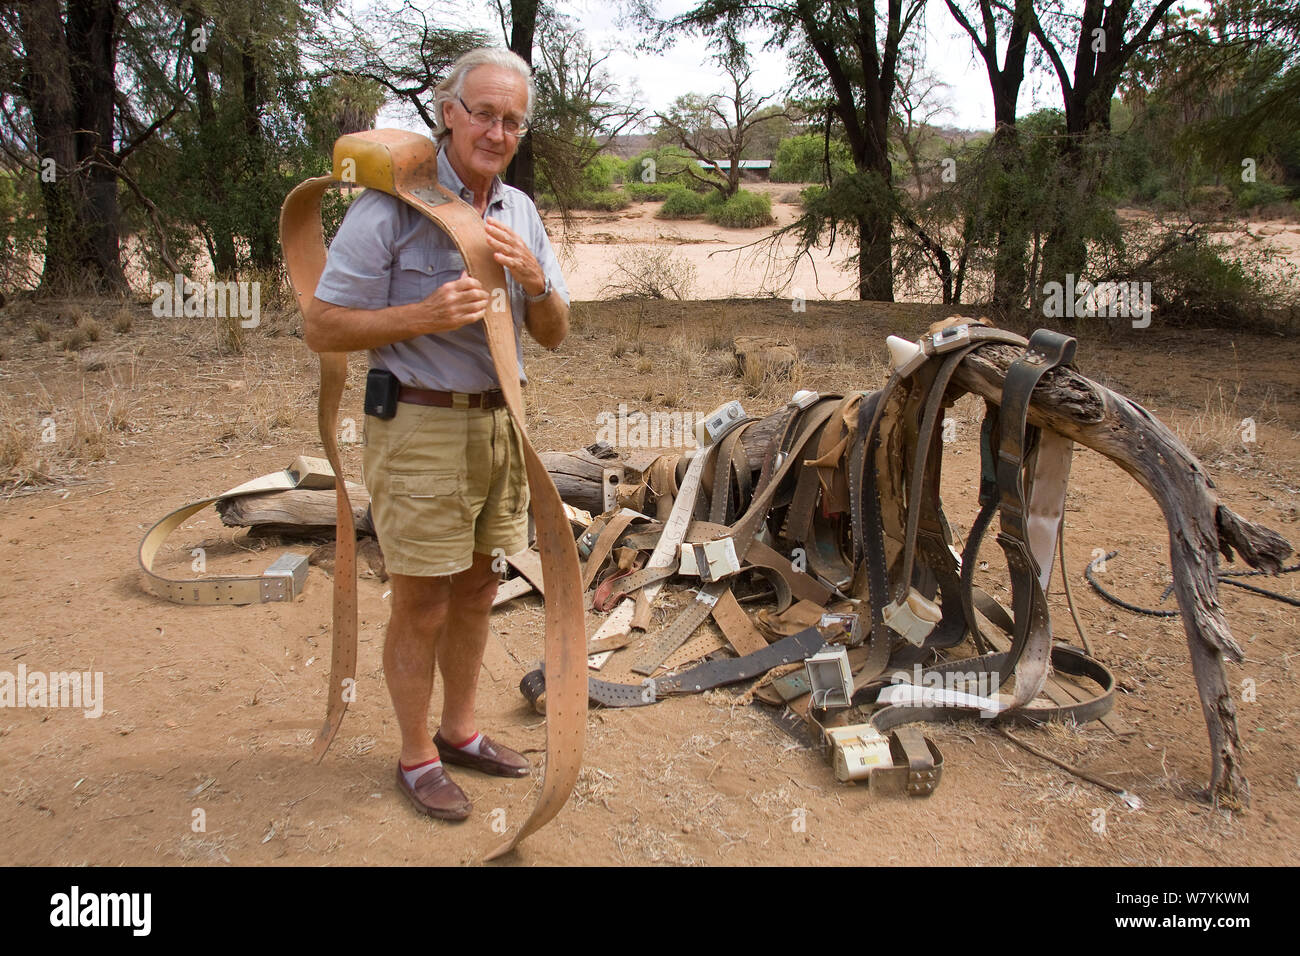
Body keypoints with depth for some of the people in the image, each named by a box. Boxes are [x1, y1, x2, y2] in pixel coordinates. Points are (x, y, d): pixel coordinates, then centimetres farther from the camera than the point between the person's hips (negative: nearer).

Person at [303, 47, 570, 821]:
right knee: (423, 606, 4)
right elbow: (323, 329, -13)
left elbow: (554, 334, 7)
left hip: (499, 422, 7)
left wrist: (535, 281, -14)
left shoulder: (521, 212, 7)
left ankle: (461, 731, 35)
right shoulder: (391, 204, -13)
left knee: (477, 591, 17)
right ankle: (417, 757, 24)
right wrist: (424, 315, -26)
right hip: (421, 428, -6)